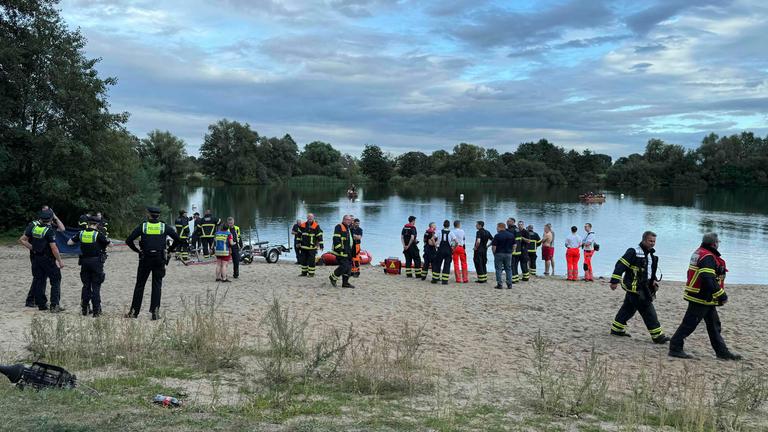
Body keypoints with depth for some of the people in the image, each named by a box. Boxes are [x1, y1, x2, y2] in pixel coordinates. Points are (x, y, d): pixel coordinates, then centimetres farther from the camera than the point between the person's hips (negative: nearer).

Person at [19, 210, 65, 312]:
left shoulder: (33, 227, 1)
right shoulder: (49, 230, -17)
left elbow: (22, 240, 3)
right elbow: (54, 248, -19)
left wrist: (32, 248, 6)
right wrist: (60, 261, -11)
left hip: (36, 258, 6)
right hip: (48, 259, -6)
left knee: (38, 281, 13)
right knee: (56, 280, 3)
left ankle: (41, 304, 17)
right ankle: (54, 305, -4)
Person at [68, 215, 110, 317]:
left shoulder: (81, 233, 1)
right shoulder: (98, 234, -10)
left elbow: (69, 242, 6)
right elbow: (110, 244, -6)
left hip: (84, 262, 4)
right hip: (96, 262, -4)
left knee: (86, 286, 13)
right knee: (96, 286, 1)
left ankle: (84, 308, 16)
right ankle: (96, 310, -1)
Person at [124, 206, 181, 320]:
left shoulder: (142, 226, -2)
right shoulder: (164, 227, 1)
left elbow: (128, 240, -7)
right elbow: (177, 239, -4)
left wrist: (137, 250, 4)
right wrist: (170, 250, 7)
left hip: (145, 259, 0)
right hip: (160, 260, 1)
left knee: (139, 285, 9)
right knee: (157, 285, 6)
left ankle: (134, 311, 12)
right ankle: (155, 311, -1)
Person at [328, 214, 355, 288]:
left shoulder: (349, 228, 22)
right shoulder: (339, 227, -8)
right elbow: (336, 239, -18)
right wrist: (339, 249, -24)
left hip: (348, 253, 9)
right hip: (341, 252, -9)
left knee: (349, 267, 7)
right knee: (344, 266, -15)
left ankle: (345, 283, 14)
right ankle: (333, 277, 4)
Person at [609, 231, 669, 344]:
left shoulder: (651, 254, 13)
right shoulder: (634, 252, -16)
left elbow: (651, 270, 27)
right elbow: (620, 265, -20)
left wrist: (654, 280, 9)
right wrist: (614, 281, -25)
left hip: (644, 287, 9)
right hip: (634, 287, -9)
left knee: (628, 308, 17)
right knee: (648, 311, -7)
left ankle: (616, 329, 28)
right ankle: (657, 336, -2)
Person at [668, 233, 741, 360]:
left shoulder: (699, 253, 11)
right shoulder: (708, 257, -20)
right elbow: (709, 280, -29)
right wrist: (721, 295, -21)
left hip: (705, 298, 11)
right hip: (701, 298, -11)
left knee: (714, 325, 17)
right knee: (689, 324, -4)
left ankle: (722, 351, 25)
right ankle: (675, 348, 2)